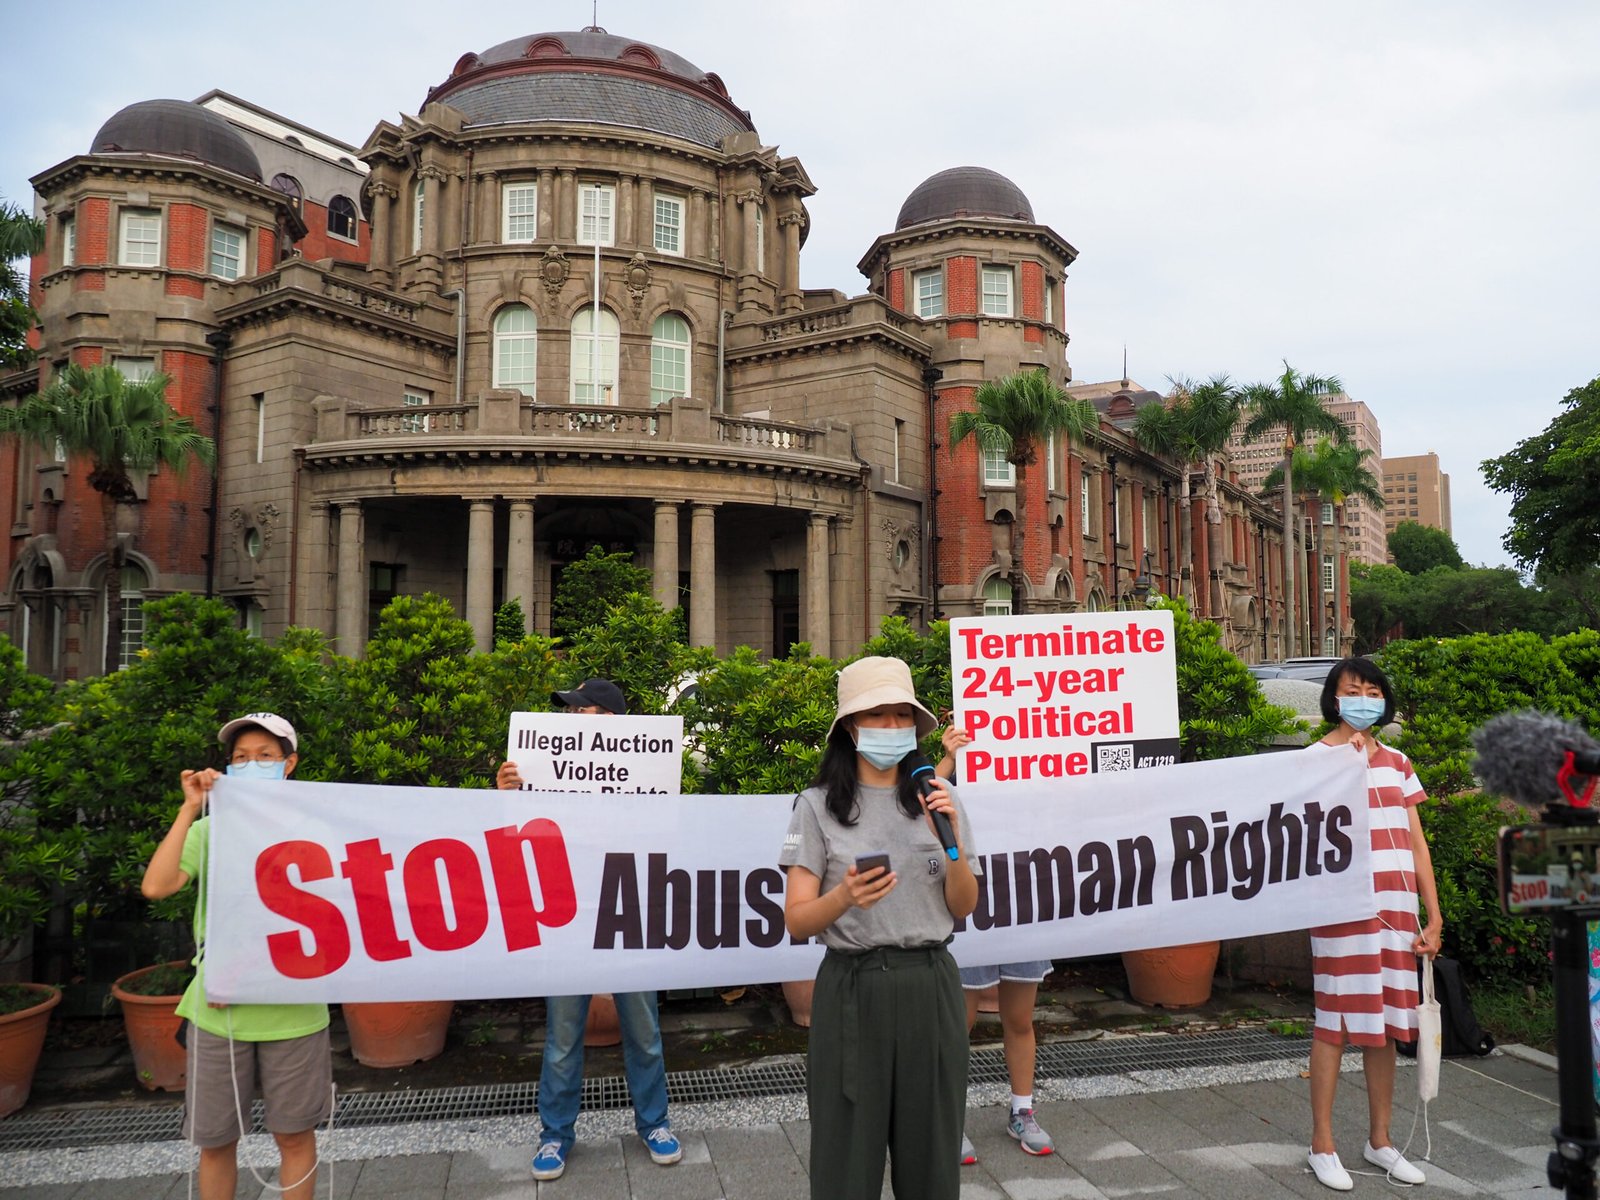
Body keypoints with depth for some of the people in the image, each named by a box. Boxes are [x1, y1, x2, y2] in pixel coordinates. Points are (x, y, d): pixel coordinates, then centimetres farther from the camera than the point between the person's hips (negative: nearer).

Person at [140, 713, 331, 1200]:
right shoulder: (210, 828, 2)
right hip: (217, 1011, 1)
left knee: (295, 1135, 9)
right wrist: (189, 809, -15)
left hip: (292, 1011, -1)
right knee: (216, 1140, 12)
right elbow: (155, 886, -15)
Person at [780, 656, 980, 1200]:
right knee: (849, 1152, 6)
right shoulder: (818, 806, -5)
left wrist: (950, 839, -11)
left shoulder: (937, 799, 4)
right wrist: (845, 897, -25)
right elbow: (796, 921, -6)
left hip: (930, 986, 2)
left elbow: (963, 907, 5)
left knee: (931, 1150, 11)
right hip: (853, 989, -2)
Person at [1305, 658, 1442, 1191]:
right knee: (1336, 1022, 0)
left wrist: (1433, 917, 9)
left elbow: (1416, 843, 13)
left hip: (1397, 910, 5)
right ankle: (1322, 1145, 12)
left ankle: (1379, 1140, 26)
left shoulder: (1397, 763, 14)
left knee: (1386, 1024, 12)